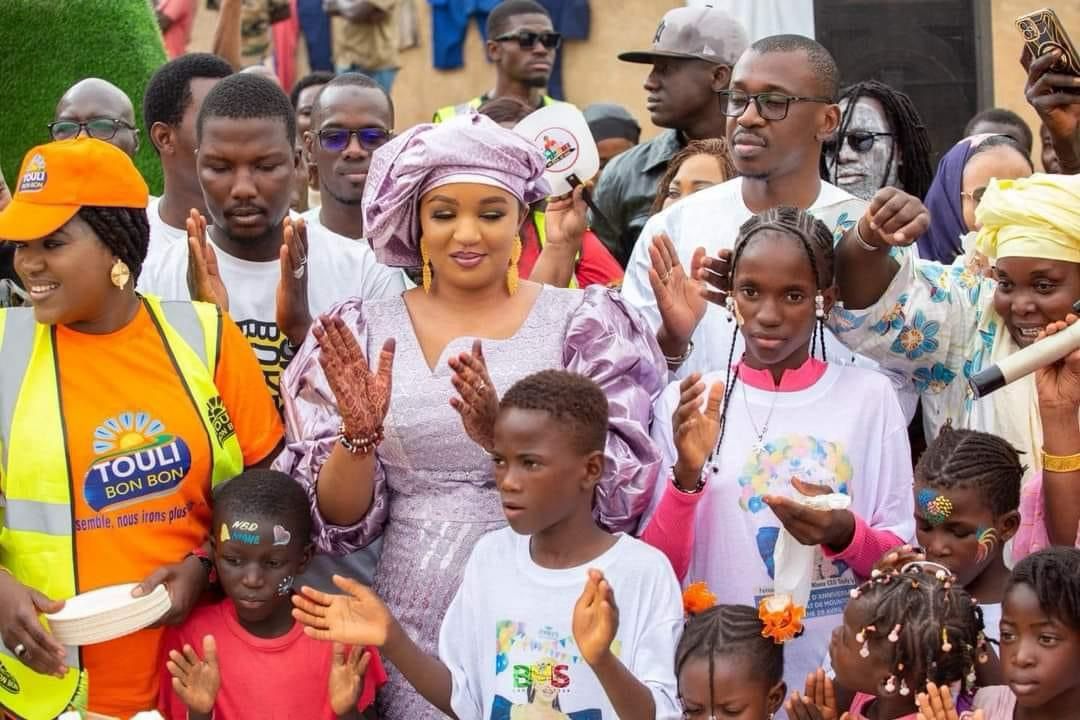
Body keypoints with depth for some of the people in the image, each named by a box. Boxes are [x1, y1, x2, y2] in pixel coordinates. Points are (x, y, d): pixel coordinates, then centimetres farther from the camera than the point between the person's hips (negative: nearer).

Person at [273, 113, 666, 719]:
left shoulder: (587, 325, 0)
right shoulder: (365, 333, 4)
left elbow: (618, 495, -9)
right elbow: (338, 520, 3)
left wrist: (503, 435, -25)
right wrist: (359, 434, -17)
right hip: (411, 623, 1)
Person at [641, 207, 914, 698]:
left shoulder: (869, 396, 0)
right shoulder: (685, 403, -1)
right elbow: (656, 573, -3)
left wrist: (845, 535, -18)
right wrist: (686, 476, -18)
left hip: (840, 674, 0)